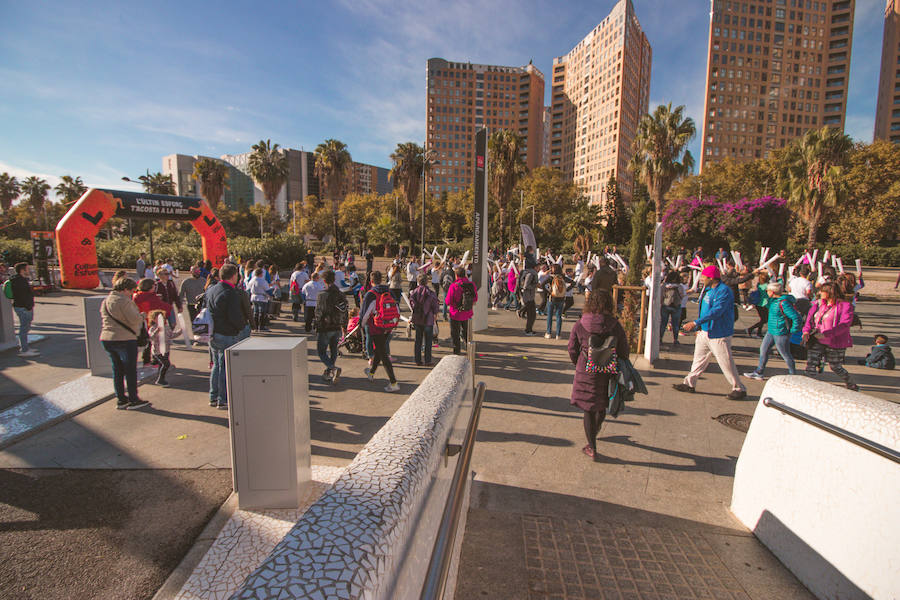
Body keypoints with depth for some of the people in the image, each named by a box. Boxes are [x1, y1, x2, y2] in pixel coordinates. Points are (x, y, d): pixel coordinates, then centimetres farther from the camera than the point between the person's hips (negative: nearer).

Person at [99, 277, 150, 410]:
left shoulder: (105, 301, 13)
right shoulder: (123, 300, -15)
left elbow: (104, 320, 21)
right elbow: (134, 319, -21)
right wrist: (141, 316, 0)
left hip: (106, 339, 9)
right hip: (124, 339, -8)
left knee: (117, 370, 15)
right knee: (130, 370, 1)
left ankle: (120, 399, 21)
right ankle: (133, 401, 7)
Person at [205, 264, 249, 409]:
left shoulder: (211, 290, 10)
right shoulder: (231, 294, -19)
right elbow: (235, 317, -22)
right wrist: (243, 325, -5)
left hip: (213, 335, 9)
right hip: (227, 336, -9)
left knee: (217, 365, 19)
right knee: (226, 367, -1)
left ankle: (213, 397, 28)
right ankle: (223, 401, 6)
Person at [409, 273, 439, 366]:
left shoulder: (414, 292, -4)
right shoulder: (431, 293, -13)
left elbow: (412, 302, -14)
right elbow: (436, 306, -9)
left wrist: (416, 310, 0)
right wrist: (434, 313, 9)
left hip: (417, 319, 3)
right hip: (428, 320, -3)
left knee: (418, 340, 13)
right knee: (428, 341, 8)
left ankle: (418, 360, 16)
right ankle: (427, 361, 10)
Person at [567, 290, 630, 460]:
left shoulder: (580, 325, -11)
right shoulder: (615, 326, -9)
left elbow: (572, 350, -3)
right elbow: (623, 351, -2)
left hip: (586, 373, -2)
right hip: (607, 373, 2)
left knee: (589, 409, 10)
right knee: (602, 405, 25)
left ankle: (592, 447, 16)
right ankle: (595, 431, 52)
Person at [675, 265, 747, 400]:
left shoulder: (724, 291, -19)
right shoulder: (708, 289, 10)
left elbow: (716, 311, -29)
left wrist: (695, 322, -33)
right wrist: (699, 327, 22)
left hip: (719, 335, -9)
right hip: (705, 332, 9)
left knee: (726, 363, 1)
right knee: (699, 359, 13)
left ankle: (739, 389, 16)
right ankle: (690, 384, 21)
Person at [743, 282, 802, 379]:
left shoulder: (783, 303, -24)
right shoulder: (774, 300, 3)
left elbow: (797, 318, -26)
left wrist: (792, 330, -17)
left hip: (781, 334, -10)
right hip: (771, 331, 10)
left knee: (785, 354, 7)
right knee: (763, 349, 13)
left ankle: (792, 374, 26)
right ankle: (758, 372, 22)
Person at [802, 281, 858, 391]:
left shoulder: (845, 306, -9)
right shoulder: (818, 304, 7)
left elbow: (844, 324, -19)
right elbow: (809, 318, 5)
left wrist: (825, 334, -30)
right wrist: (806, 331, -14)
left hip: (835, 343, -4)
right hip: (817, 341, 4)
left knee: (835, 367, 13)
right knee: (810, 365, -6)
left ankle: (851, 384, 40)